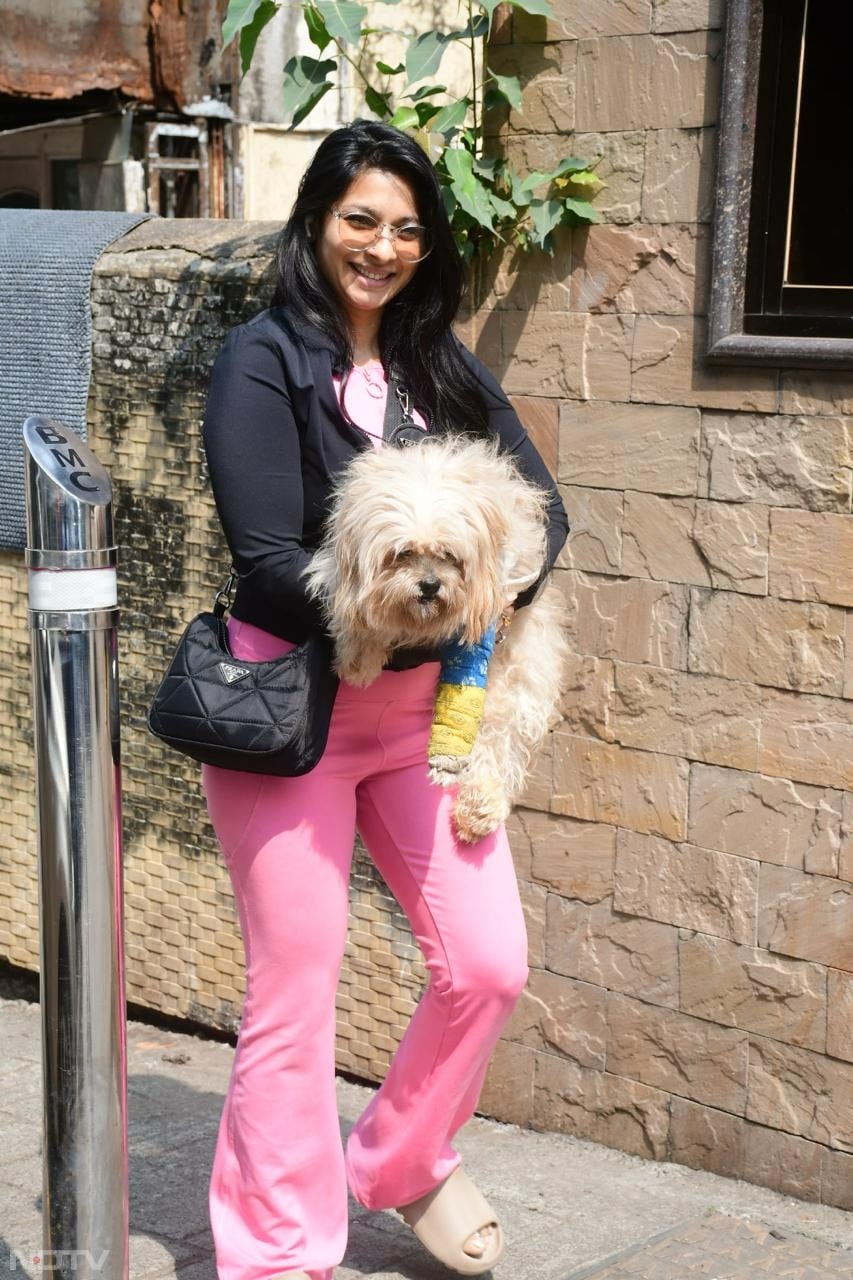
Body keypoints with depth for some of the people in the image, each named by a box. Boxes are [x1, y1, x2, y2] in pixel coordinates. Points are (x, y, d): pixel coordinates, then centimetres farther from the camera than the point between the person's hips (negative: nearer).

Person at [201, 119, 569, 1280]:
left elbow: (541, 504, 4)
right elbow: (270, 561, -16)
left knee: (489, 965, 4)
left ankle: (403, 1168, 31)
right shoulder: (264, 362, -8)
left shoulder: (442, 365, 9)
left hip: (422, 703, 6)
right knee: (297, 990, 2)